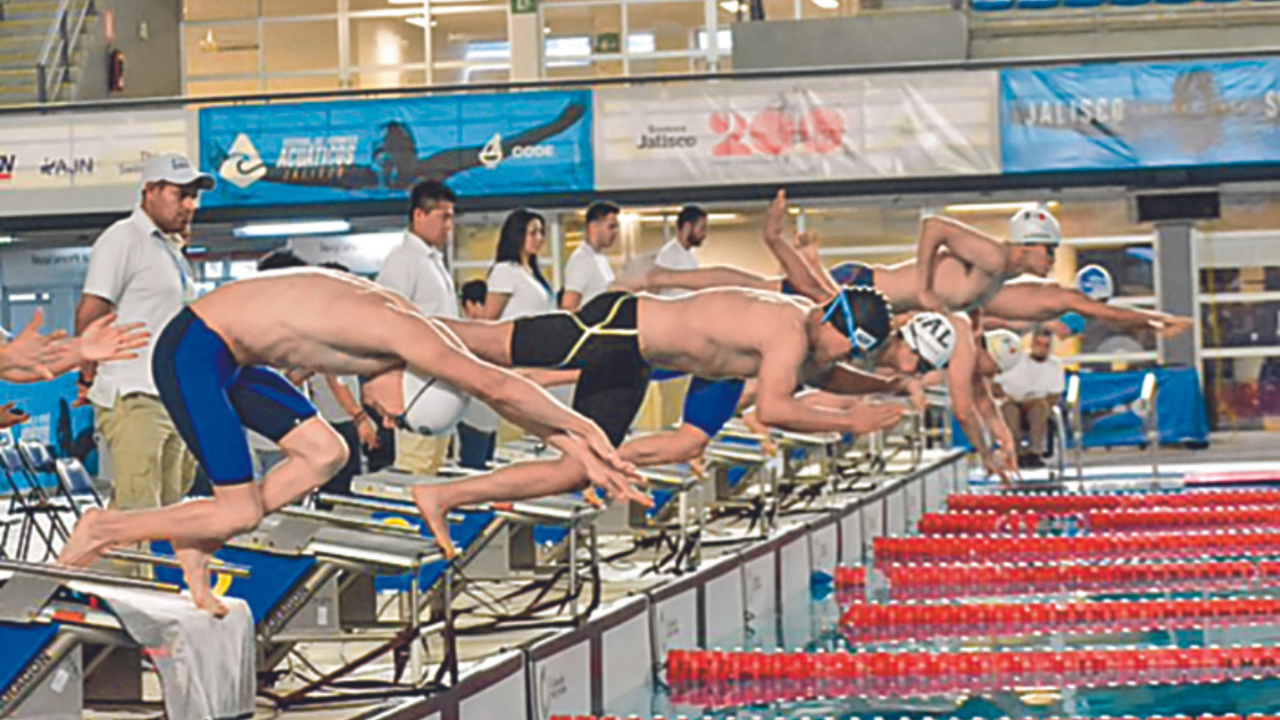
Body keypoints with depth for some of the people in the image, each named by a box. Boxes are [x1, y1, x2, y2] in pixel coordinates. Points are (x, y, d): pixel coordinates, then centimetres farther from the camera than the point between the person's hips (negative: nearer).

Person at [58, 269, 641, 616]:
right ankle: (105, 529, 4)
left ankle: (197, 544, 11)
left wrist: (580, 453, 9)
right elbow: (498, 387, -24)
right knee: (242, 513, -9)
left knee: (324, 455, 7)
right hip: (192, 353, -10)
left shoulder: (403, 321, 6)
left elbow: (497, 391, 11)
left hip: (221, 355, 10)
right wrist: (578, 426, -13)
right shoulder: (402, 334, -21)